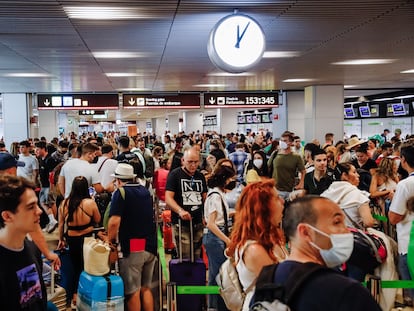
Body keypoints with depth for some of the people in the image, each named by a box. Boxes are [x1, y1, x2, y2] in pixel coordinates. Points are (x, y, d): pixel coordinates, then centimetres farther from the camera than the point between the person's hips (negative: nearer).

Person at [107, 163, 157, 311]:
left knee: (132, 292, 4)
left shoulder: (121, 192, -6)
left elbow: (114, 222, -17)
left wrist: (110, 243, -4)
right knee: (146, 288, 16)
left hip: (131, 247, -6)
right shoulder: (145, 191, 13)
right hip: (150, 246, 6)